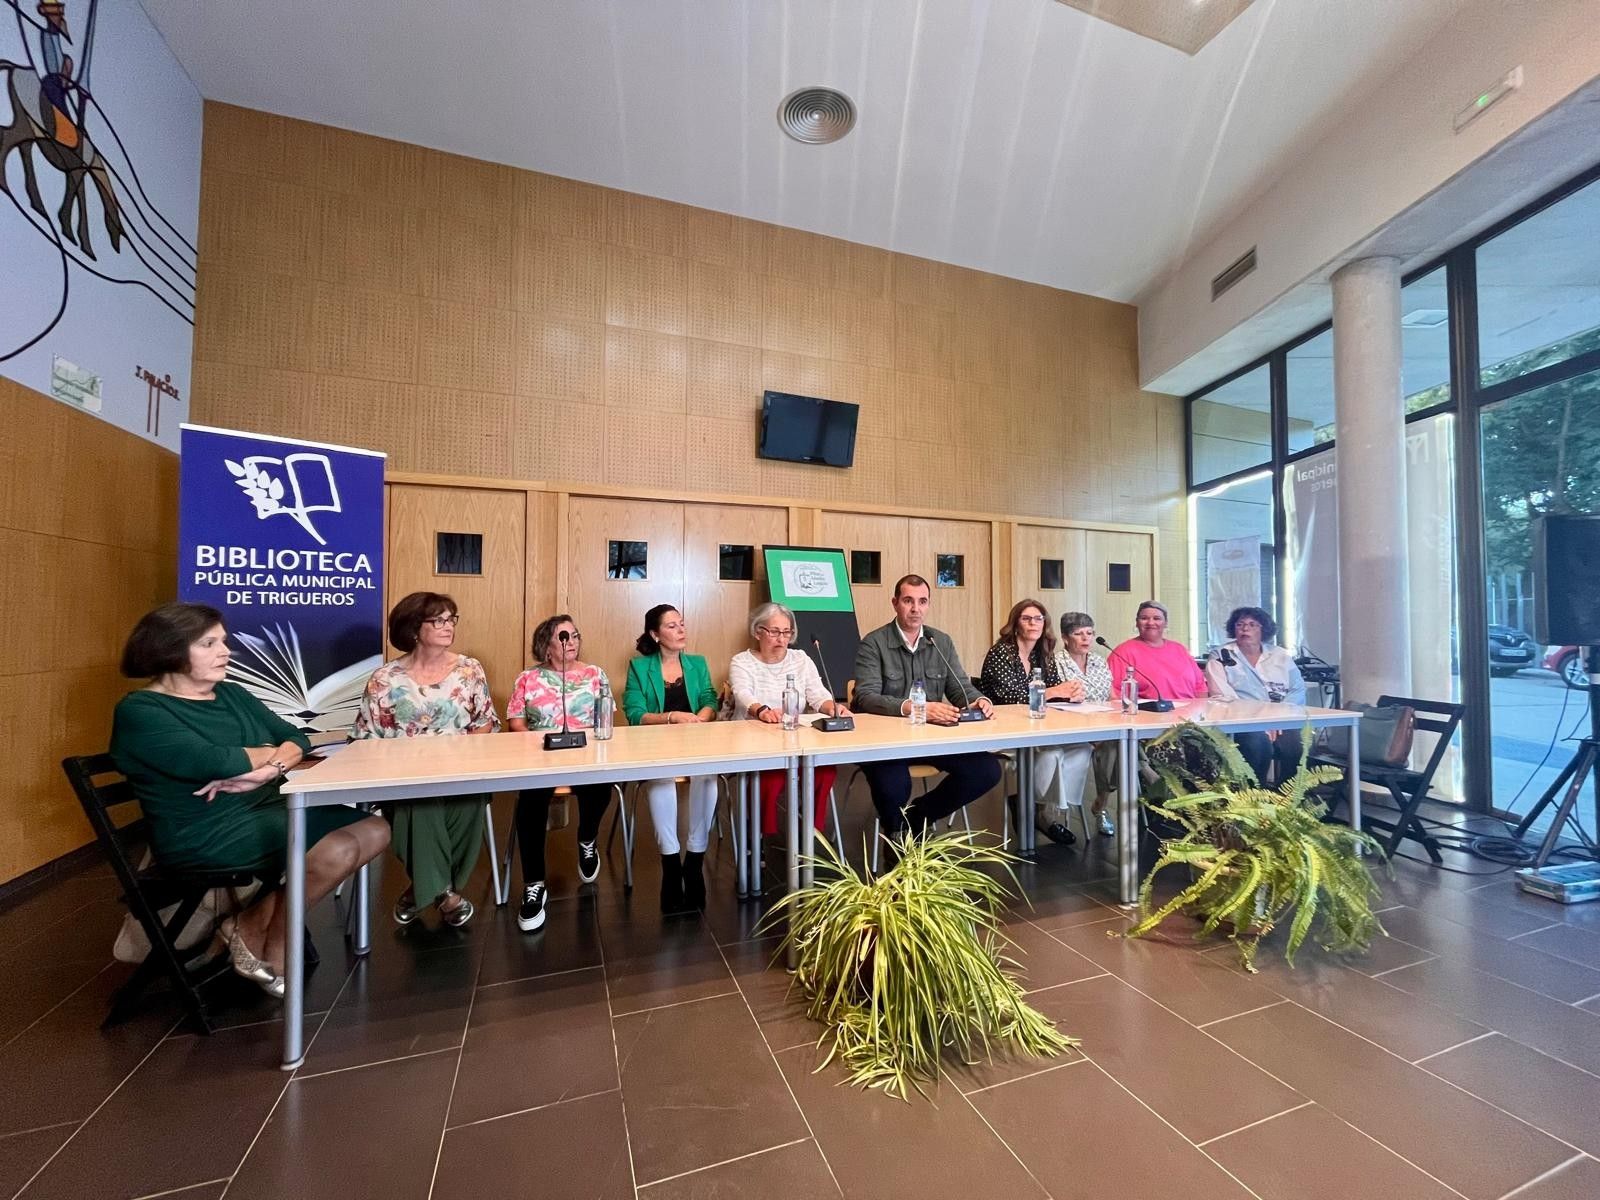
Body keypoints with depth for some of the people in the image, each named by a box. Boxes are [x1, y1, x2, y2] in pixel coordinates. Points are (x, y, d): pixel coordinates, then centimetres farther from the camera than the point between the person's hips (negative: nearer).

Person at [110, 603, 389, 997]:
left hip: (270, 809, 8)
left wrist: (269, 770, -16)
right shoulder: (139, 711, -10)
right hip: (206, 834, -8)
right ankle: (265, 942, 2)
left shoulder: (230, 693, 13)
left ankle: (253, 924, -1)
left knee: (374, 831, -9)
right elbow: (214, 762, -25)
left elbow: (296, 737, 6)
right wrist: (272, 753, -6)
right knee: (337, 849, -26)